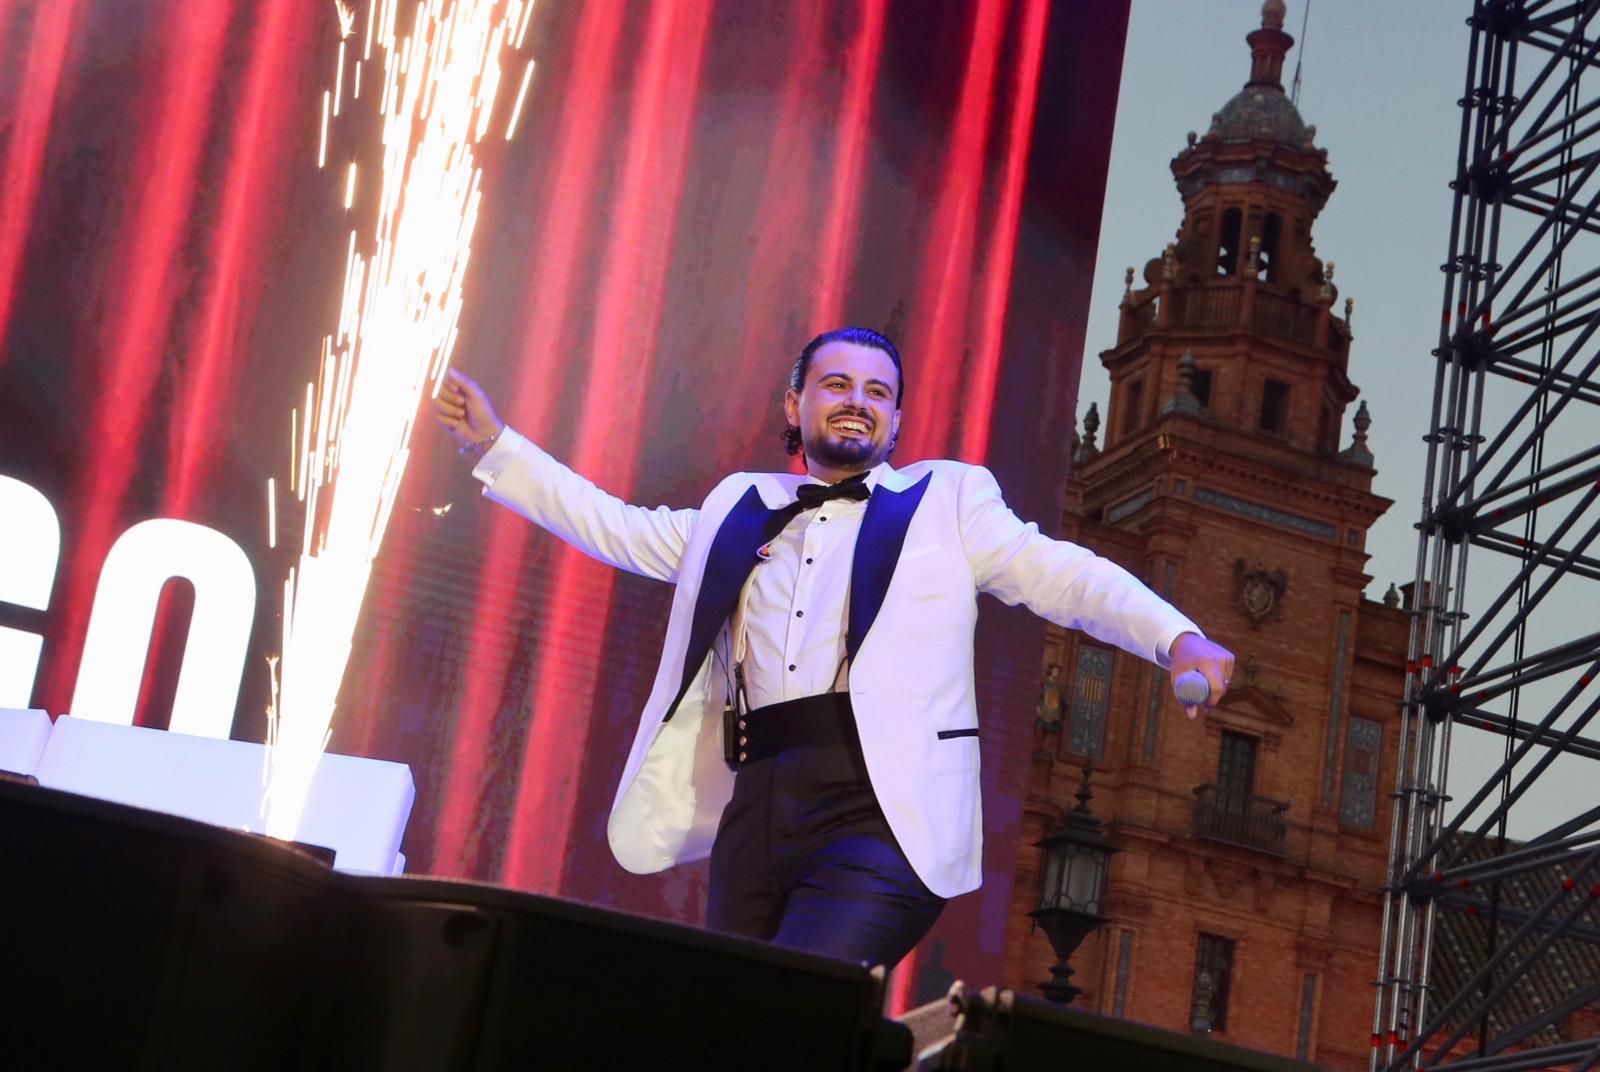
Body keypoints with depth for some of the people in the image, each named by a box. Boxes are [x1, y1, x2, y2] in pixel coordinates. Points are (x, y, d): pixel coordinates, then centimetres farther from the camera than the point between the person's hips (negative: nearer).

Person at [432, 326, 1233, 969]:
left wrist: (1176, 639, -11)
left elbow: (1059, 574, 5)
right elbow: (621, 530, 31)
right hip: (759, 807, 5)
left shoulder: (947, 499, 14)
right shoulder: (740, 509, 25)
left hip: (885, 808, -5)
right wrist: (493, 445, 27)